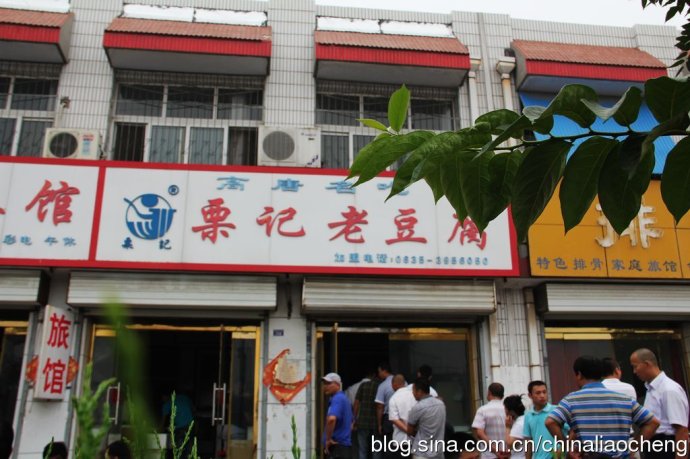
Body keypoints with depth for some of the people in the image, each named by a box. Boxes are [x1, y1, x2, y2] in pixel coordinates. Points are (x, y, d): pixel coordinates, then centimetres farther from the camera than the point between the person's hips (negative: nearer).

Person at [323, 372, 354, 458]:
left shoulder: (337, 399, -15)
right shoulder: (343, 398, 16)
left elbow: (331, 419, -34)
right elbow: (351, 423, 30)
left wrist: (328, 439, -22)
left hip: (337, 447, -10)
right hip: (344, 446, 10)